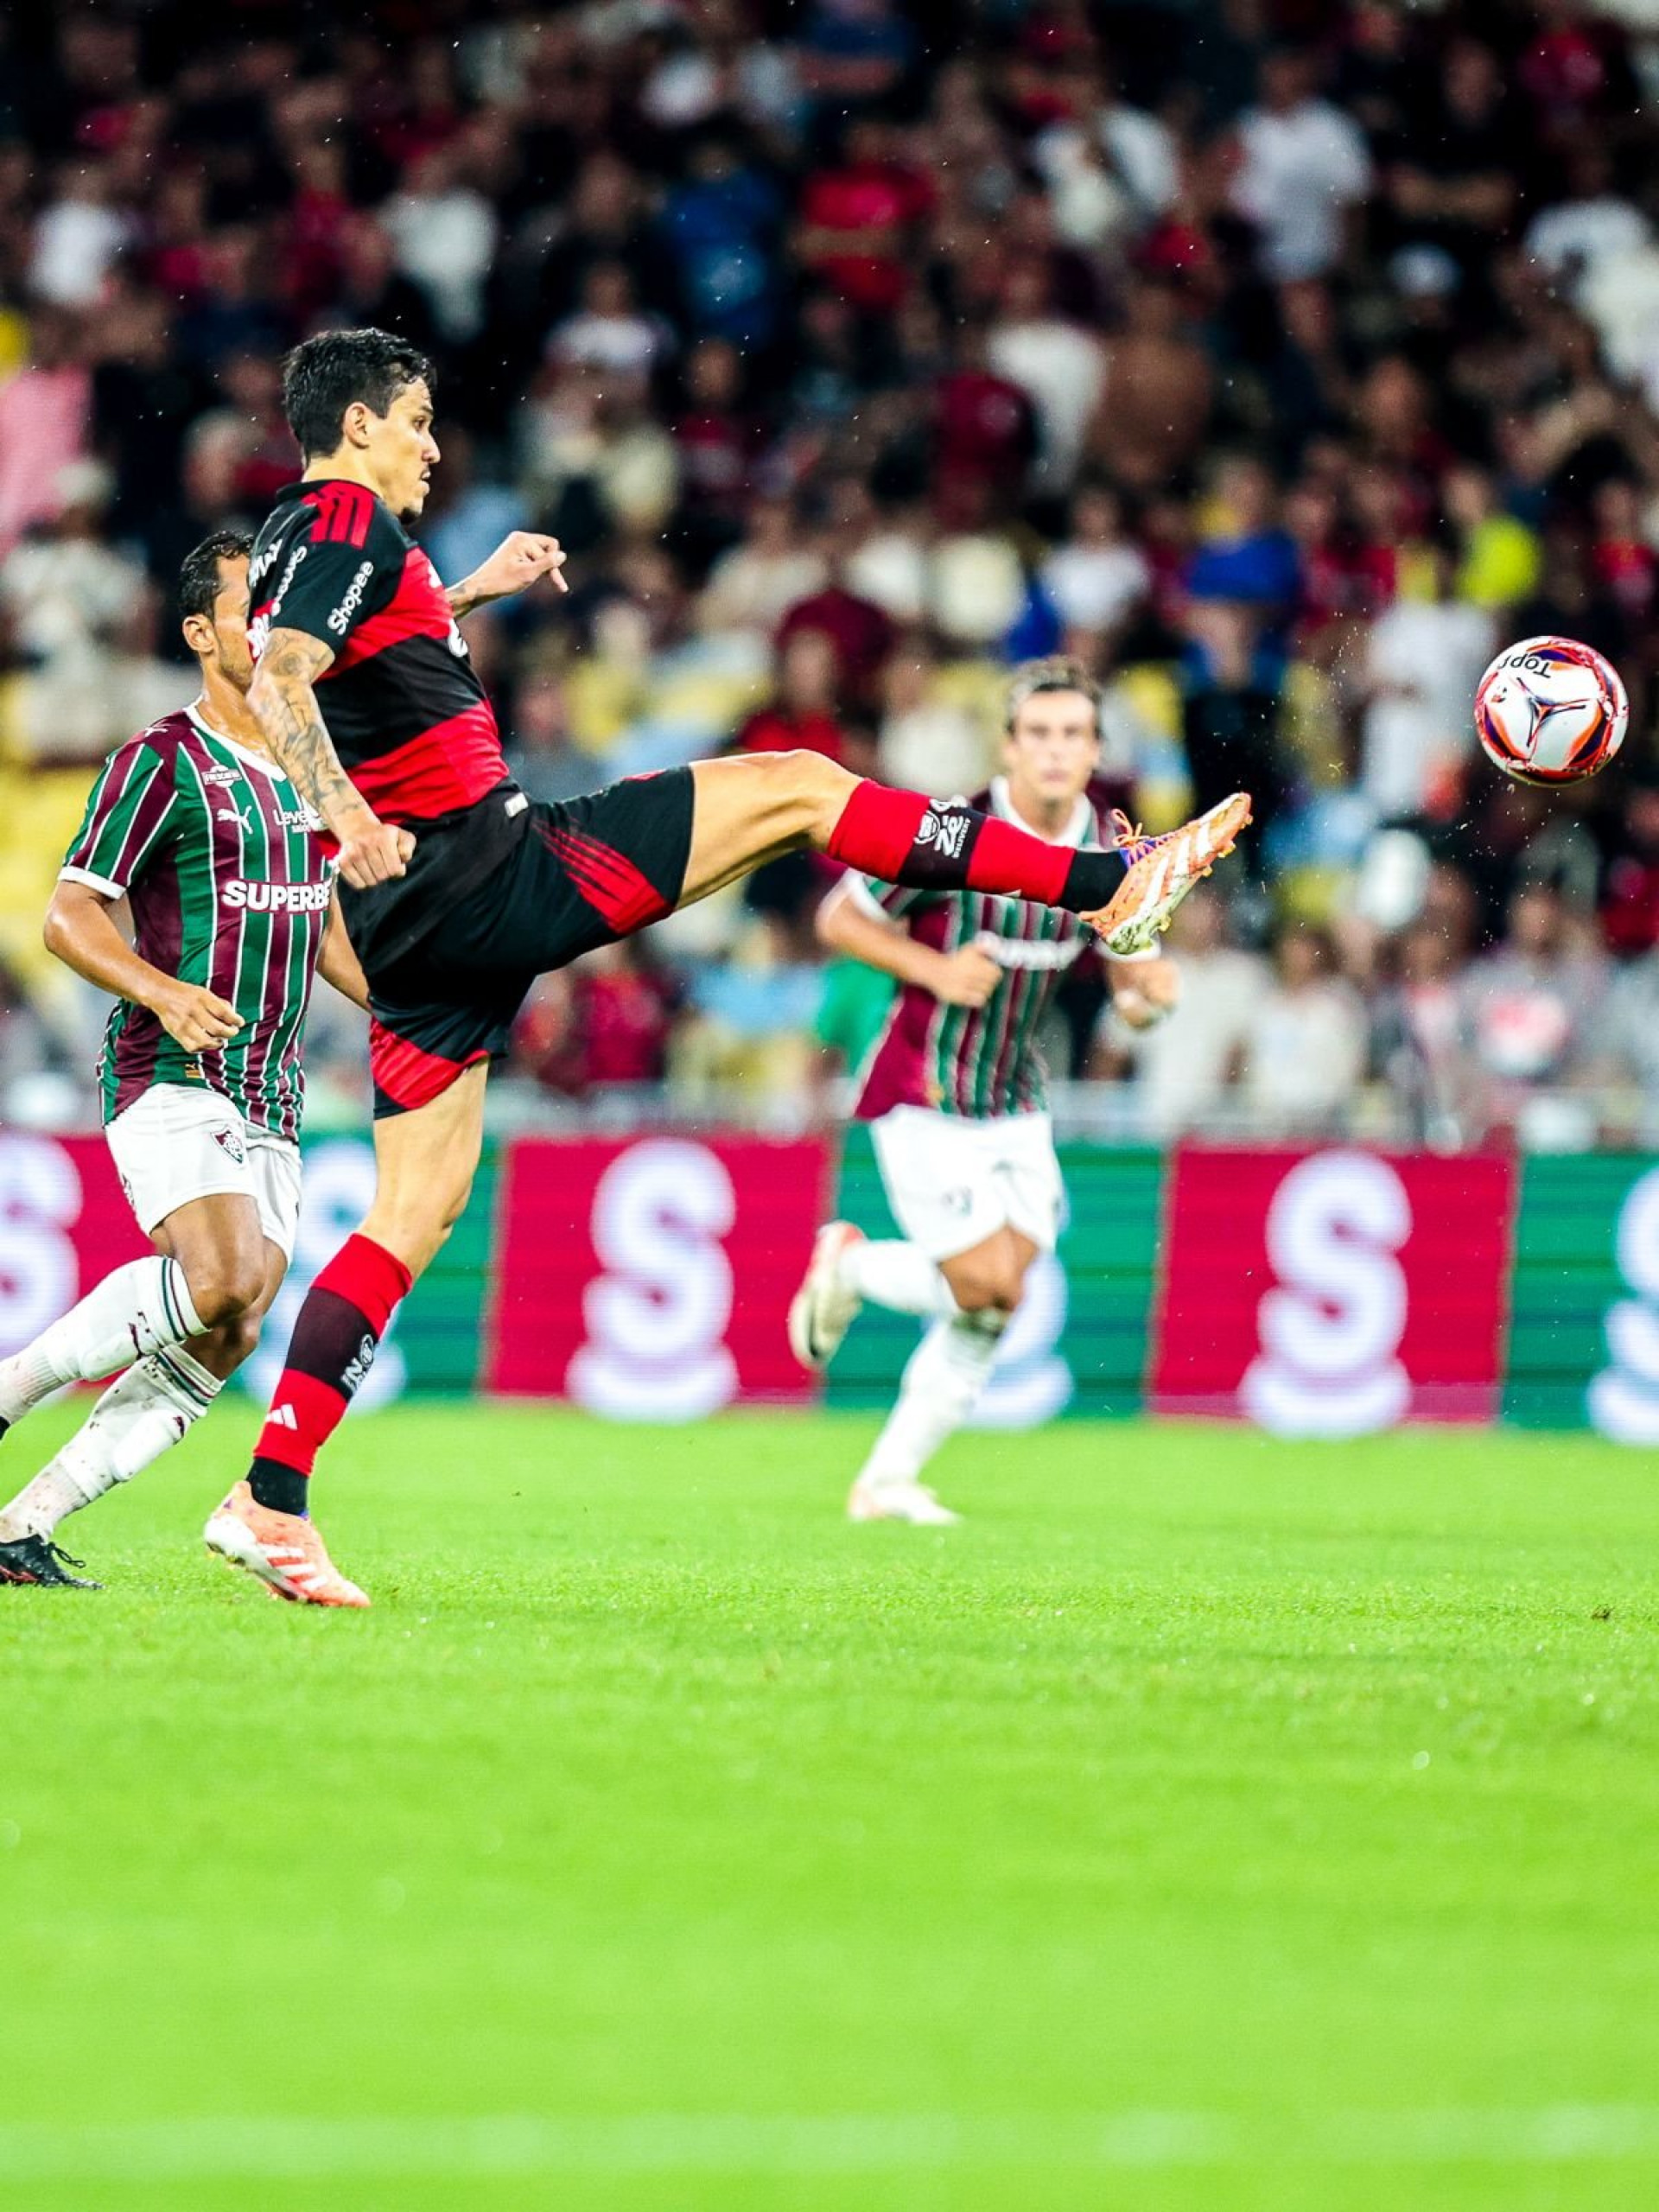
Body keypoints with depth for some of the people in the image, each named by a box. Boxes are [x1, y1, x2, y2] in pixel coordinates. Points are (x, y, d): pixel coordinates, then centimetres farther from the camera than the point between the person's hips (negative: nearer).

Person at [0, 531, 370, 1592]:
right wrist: (164, 991, -25)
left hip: (268, 1100, 7)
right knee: (219, 1283, -29)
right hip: (170, 1077, -7)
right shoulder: (162, 761, -6)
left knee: (221, 1347, -3)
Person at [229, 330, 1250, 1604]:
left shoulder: (295, 540, 18)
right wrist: (345, 810, -39)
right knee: (797, 785, -1)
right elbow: (278, 684, -26)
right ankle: (1107, 884, 1)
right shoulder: (351, 521, -10)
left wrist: (469, 592, 43)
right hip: (488, 865, -9)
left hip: (415, 923, 9)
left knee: (416, 1210, 7)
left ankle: (272, 1499, -4)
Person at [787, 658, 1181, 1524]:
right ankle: (849, 1264, 16)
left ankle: (887, 1480, 15)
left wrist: (1150, 990, -18)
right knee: (986, 1290, -14)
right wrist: (935, 968, -20)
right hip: (924, 1095, -6)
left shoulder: (1116, 851, -1)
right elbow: (839, 918, -7)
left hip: (1016, 1105, 6)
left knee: (995, 1308, 2)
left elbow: (1130, 995, 6)